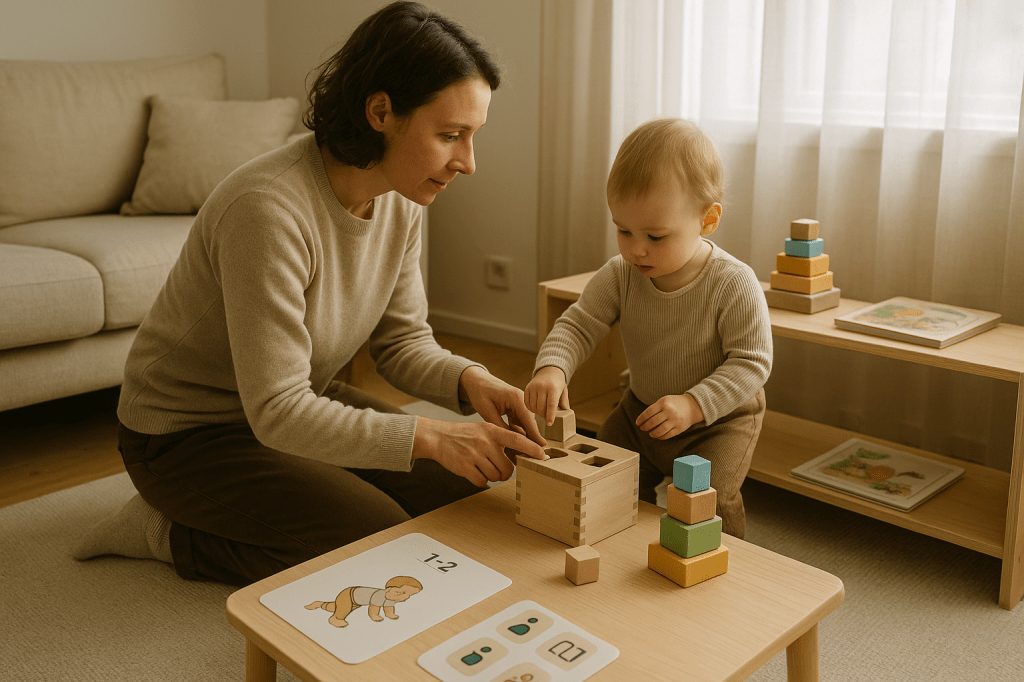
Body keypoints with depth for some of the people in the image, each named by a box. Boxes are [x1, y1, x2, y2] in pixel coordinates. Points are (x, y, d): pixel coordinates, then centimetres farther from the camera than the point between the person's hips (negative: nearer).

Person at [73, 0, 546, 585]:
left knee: (461, 491, 0)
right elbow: (277, 414, -33)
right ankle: (173, 533, 0)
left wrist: (469, 380, -20)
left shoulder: (400, 200, -9)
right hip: (190, 434, -8)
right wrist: (428, 436, -36)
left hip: (301, 404, 8)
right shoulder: (266, 209, -34)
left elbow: (402, 339, -1)